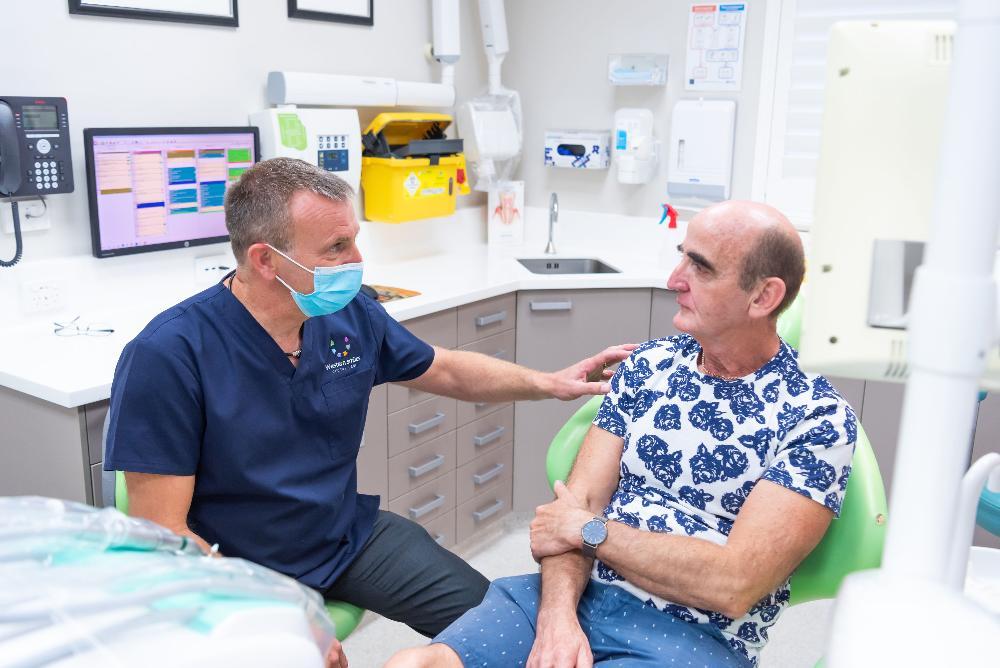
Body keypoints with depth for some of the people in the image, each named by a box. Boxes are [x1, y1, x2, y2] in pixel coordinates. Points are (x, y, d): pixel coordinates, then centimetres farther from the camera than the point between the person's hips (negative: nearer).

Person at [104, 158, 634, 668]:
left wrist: (550, 384, 3)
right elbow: (165, 532, -20)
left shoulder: (351, 314, -5)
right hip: (246, 570, -4)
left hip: (351, 534, 5)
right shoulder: (167, 355, -22)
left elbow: (445, 371, 12)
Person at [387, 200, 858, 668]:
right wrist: (557, 614, -16)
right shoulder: (647, 364, 7)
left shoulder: (818, 417, -8)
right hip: (580, 596, 5)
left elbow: (734, 586, -17)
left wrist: (589, 529, -9)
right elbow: (577, 502, 1)